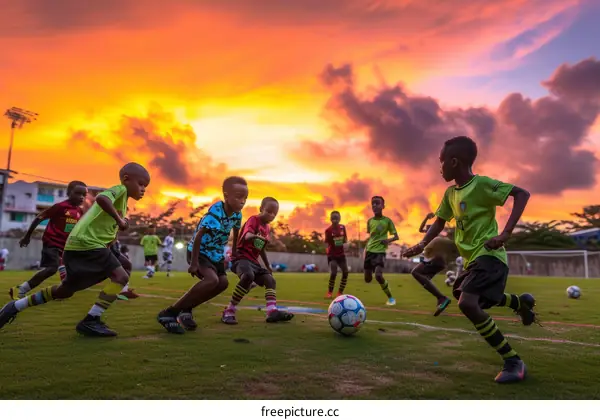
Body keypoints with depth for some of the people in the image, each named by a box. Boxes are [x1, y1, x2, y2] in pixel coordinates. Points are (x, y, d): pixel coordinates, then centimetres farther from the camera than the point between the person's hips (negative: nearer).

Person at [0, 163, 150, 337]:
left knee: (65, 291, 22)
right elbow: (101, 198, -28)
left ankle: (15, 306, 33)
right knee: (121, 276, -18)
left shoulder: (121, 200, 24)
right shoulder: (120, 189, -6)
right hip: (87, 243, -10)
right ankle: (90, 320, -17)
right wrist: (119, 219, -23)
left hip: (78, 245, 10)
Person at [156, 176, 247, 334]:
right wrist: (194, 262, -30)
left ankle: (186, 309, 17)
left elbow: (235, 234, 13)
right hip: (198, 251, -8)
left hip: (216, 253, 9)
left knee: (222, 283, 4)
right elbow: (198, 236, -30)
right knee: (212, 280, -28)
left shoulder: (237, 214, -7)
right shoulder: (215, 212, -30)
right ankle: (169, 313, -20)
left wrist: (234, 254, 19)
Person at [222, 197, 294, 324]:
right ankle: (229, 312, -26)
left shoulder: (267, 229, 16)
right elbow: (247, 236, -30)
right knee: (248, 276, -35)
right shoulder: (253, 220, -8)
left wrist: (268, 265, 31)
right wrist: (256, 236, -52)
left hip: (253, 261, 9)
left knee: (270, 280, -3)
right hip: (241, 257, -9)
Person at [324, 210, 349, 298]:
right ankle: (329, 292, 6)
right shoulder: (328, 230, -12)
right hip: (332, 255, -4)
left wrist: (345, 244, -11)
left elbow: (345, 239, 10)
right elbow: (327, 243, -8)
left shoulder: (343, 227, -1)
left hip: (341, 254, 5)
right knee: (333, 273, -14)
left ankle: (340, 293, 13)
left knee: (345, 272, 0)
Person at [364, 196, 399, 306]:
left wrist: (389, 240, -19)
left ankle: (391, 297, -4)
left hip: (380, 251, -5)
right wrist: (366, 248, 11)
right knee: (368, 279, 5)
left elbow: (396, 236, 0)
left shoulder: (387, 220, -4)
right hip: (370, 251, 5)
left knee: (378, 276, -24)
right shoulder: (369, 221, 8)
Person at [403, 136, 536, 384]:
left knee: (467, 303, -26)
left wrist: (505, 234, -26)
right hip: (472, 258, 10)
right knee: (479, 300, 28)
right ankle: (521, 303, 49)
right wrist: (422, 244, 0)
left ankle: (513, 361, -11)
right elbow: (440, 222, 16)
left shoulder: (482, 184, -14)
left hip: (489, 256, -10)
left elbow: (522, 194, -18)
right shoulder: (450, 193, 10)